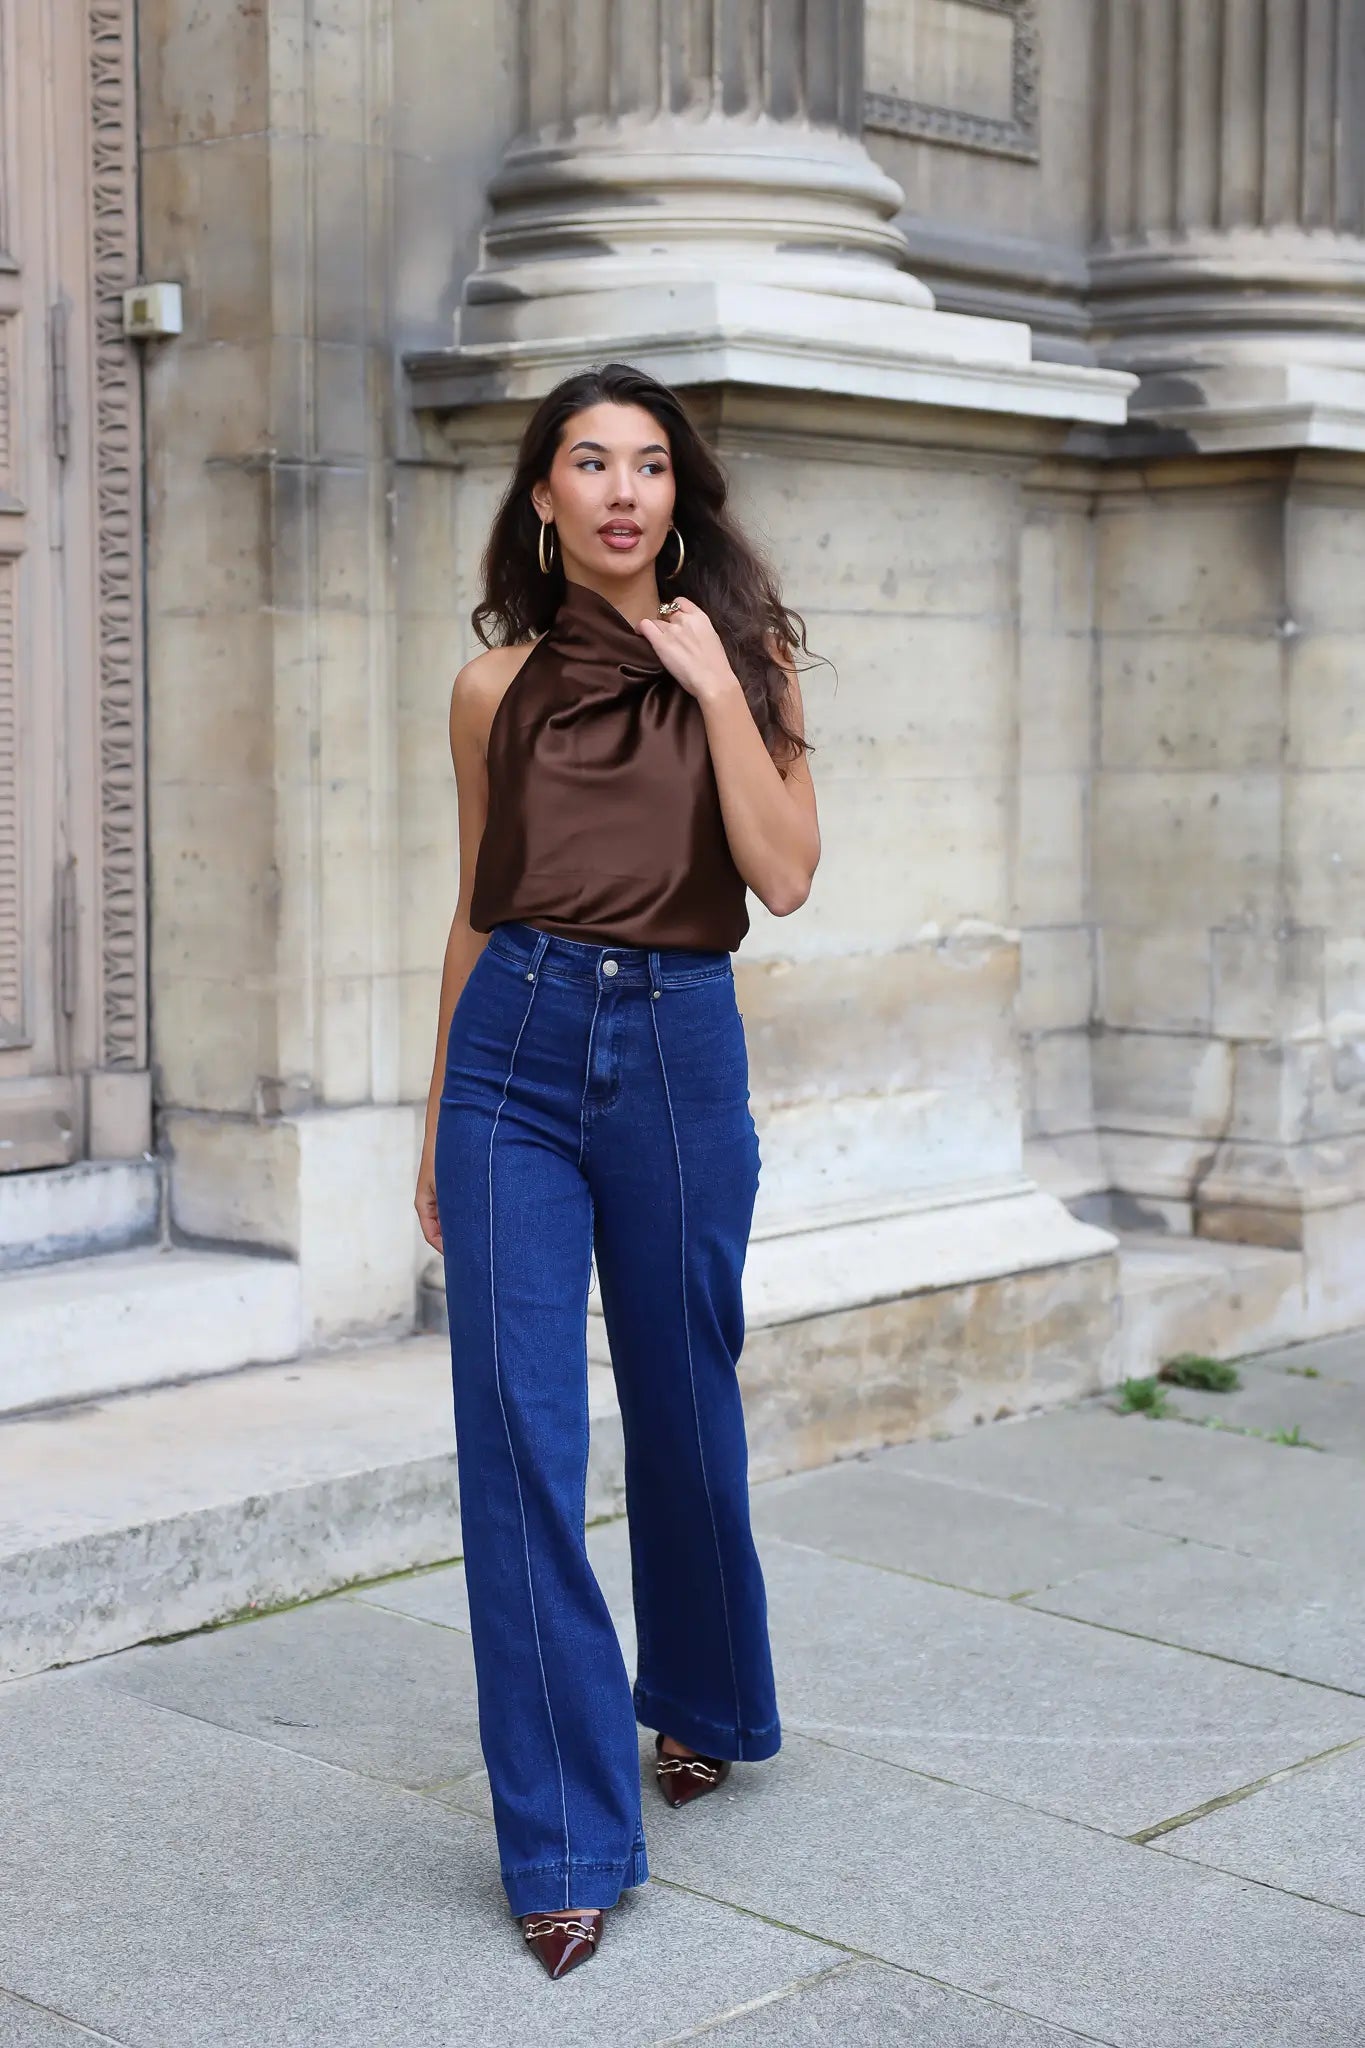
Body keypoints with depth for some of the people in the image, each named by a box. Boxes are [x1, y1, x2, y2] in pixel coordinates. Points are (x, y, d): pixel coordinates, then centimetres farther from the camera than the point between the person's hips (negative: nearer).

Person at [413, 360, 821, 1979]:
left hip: (679, 1050, 0)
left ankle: (704, 1707, 41)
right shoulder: (496, 686, 6)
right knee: (517, 1435, -6)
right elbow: (477, 909, 14)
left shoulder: (742, 660, 4)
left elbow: (785, 875, -8)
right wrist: (437, 1120, 16)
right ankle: (566, 1842, 1)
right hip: (517, 1050, 1)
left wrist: (713, 685, -14)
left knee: (682, 1406, 13)